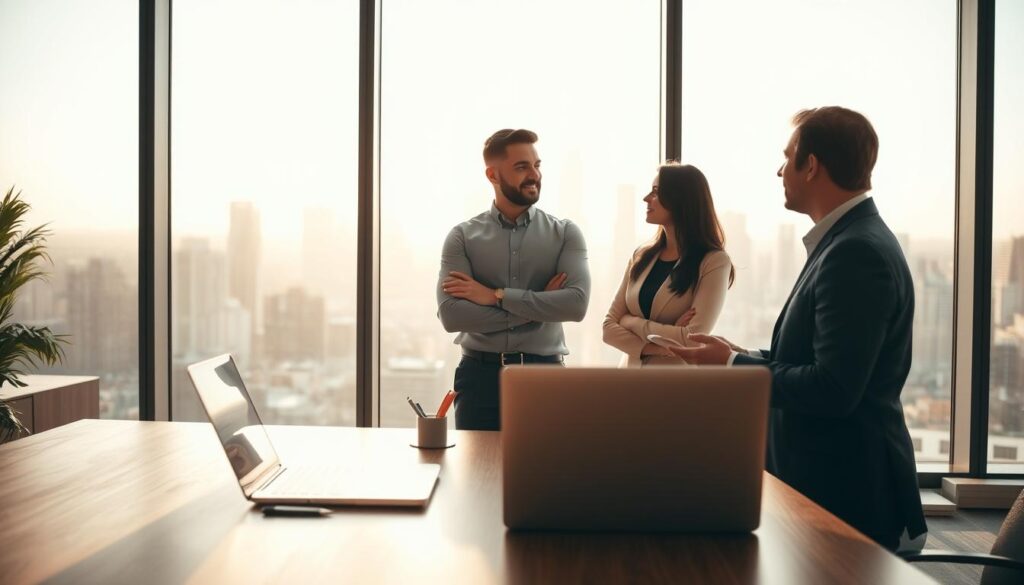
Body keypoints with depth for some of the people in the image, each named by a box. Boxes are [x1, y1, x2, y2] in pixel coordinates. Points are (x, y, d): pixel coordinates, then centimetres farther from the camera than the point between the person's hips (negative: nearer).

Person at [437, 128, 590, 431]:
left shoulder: (565, 233, 3)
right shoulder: (463, 236, 1)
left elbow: (577, 303, -13)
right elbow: (450, 315, -12)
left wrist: (496, 296, -15)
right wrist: (537, 308, -12)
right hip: (480, 373, 0)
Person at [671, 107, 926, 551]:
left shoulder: (857, 252, -21)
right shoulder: (849, 240, 11)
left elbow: (833, 390, -26)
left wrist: (733, 365, -15)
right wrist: (741, 356, 6)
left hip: (844, 489, -9)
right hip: (825, 477, 9)